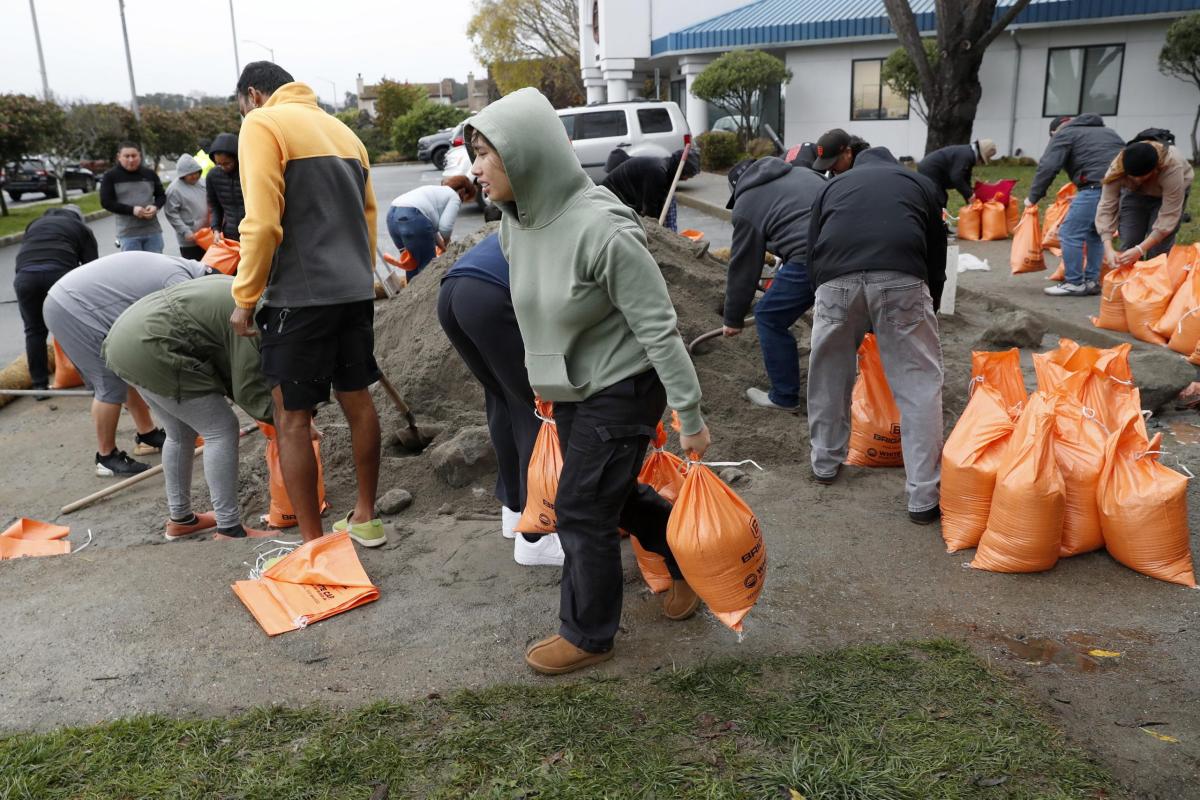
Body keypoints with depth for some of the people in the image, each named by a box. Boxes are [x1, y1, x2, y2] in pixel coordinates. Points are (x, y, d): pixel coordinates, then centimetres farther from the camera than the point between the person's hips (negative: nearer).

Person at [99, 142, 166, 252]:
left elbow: (161, 196, 16)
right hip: (128, 234, -3)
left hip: (153, 231, 3)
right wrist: (131, 210, -18)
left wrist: (155, 207, -8)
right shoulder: (110, 176, -1)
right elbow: (106, 202, -5)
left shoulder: (149, 174, 8)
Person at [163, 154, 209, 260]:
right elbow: (171, 214, -12)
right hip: (189, 240, -6)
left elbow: (208, 203, 21)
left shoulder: (200, 183, 10)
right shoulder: (174, 189, -10)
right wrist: (186, 232, -18)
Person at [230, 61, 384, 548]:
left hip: (301, 294, -8)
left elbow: (263, 222, -15)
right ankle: (366, 518, 25)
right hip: (355, 290, 8)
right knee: (358, 402, 15)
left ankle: (313, 543, 6)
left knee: (292, 420, 1)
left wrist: (245, 297, -7)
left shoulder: (262, 124, -4)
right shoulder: (340, 129, 18)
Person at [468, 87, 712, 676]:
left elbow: (659, 328, -24)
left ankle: (588, 635, 24)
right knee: (616, 494, 20)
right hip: (568, 388, 8)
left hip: (621, 389, -8)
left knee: (581, 511, 1)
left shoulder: (602, 229, -29)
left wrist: (690, 417, -20)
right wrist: (546, 375, 21)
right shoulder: (515, 222, -4)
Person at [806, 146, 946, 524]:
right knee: (919, 384, 8)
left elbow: (812, 251, 30)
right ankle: (925, 497, 9)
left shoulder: (834, 184, 34)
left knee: (829, 375, 22)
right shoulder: (920, 182, 32)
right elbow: (937, 255, 33)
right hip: (901, 278, -1)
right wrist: (927, 310, 45)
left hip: (835, 280, 1)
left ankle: (825, 464, 37)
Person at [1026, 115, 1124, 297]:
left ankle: (1074, 283, 3)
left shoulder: (1064, 134, 11)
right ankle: (1092, 281, 22)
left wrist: (1033, 197, 5)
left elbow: (1048, 166, -2)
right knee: (1095, 233, 20)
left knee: (1070, 233, 0)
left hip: (1097, 187, -8)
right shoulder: (1107, 131, 34)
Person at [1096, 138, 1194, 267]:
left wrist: (1140, 250, -42)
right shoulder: (1117, 167, -35)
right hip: (1134, 193, 2)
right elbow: (1106, 207, -32)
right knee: (1129, 246, -8)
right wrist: (1108, 249, -43)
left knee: (1158, 249, -14)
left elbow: (1169, 215, -37)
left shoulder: (1172, 167, -40)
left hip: (1171, 193, -2)